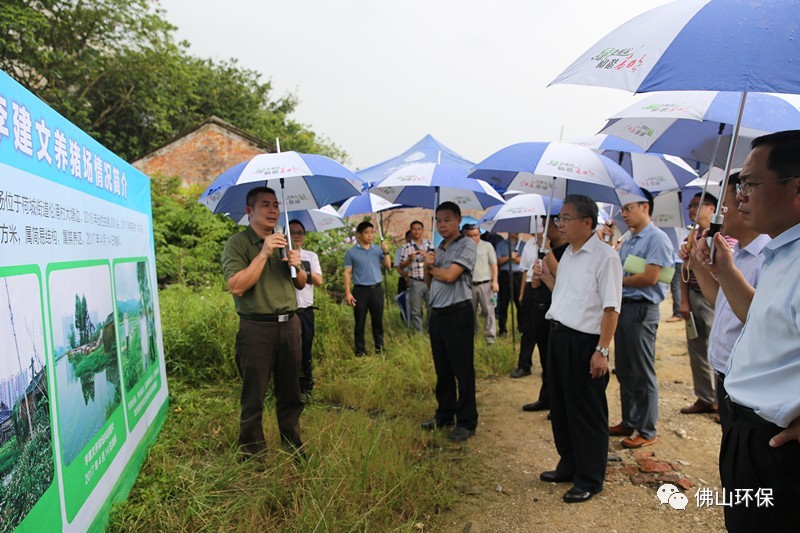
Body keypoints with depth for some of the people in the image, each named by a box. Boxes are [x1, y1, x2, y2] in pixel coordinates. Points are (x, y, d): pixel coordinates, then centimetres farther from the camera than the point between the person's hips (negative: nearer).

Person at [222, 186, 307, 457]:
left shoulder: (283, 241, 14)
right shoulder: (237, 243, -5)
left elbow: (301, 285, 18)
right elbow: (237, 286, -19)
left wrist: (297, 266, -3)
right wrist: (264, 254, -21)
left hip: (289, 324, 6)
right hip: (256, 328, -5)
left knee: (290, 392, 15)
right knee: (253, 397, 4)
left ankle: (293, 445, 31)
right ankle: (252, 453, 22)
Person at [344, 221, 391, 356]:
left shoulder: (378, 249, 7)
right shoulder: (351, 252, -1)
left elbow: (388, 266, 6)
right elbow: (347, 273, -2)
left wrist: (386, 252, -10)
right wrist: (348, 293, -9)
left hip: (377, 289, 3)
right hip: (360, 290, -2)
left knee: (378, 320, 9)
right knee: (360, 322, 3)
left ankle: (379, 347, 21)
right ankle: (360, 350, 12)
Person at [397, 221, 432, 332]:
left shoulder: (429, 244, 7)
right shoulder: (407, 247, -1)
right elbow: (401, 266, 1)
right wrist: (409, 259, -16)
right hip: (415, 282, -2)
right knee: (416, 310, 5)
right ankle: (419, 333, 16)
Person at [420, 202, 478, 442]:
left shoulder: (467, 245, -8)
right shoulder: (438, 249, 16)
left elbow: (449, 275, -19)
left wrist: (431, 267, 0)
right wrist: (427, 266, -4)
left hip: (458, 313, -8)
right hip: (437, 313, 8)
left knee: (463, 370, 0)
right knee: (442, 369, 16)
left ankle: (467, 422, 11)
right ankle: (445, 414, 29)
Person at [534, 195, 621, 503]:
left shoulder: (604, 256, -14)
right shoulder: (568, 254, 13)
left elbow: (611, 308, -17)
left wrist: (602, 351, -20)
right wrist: (545, 277, 10)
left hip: (584, 342, -9)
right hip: (558, 337, 9)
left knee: (586, 413, 6)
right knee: (560, 406, 18)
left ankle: (589, 480, 23)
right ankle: (569, 466, 37)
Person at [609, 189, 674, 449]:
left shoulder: (657, 238, -11)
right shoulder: (627, 241, 16)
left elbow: (650, 278, -19)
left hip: (641, 310, -9)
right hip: (622, 308, 9)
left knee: (643, 374, 1)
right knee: (624, 371, 15)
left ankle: (647, 431, 13)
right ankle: (628, 422, 28)